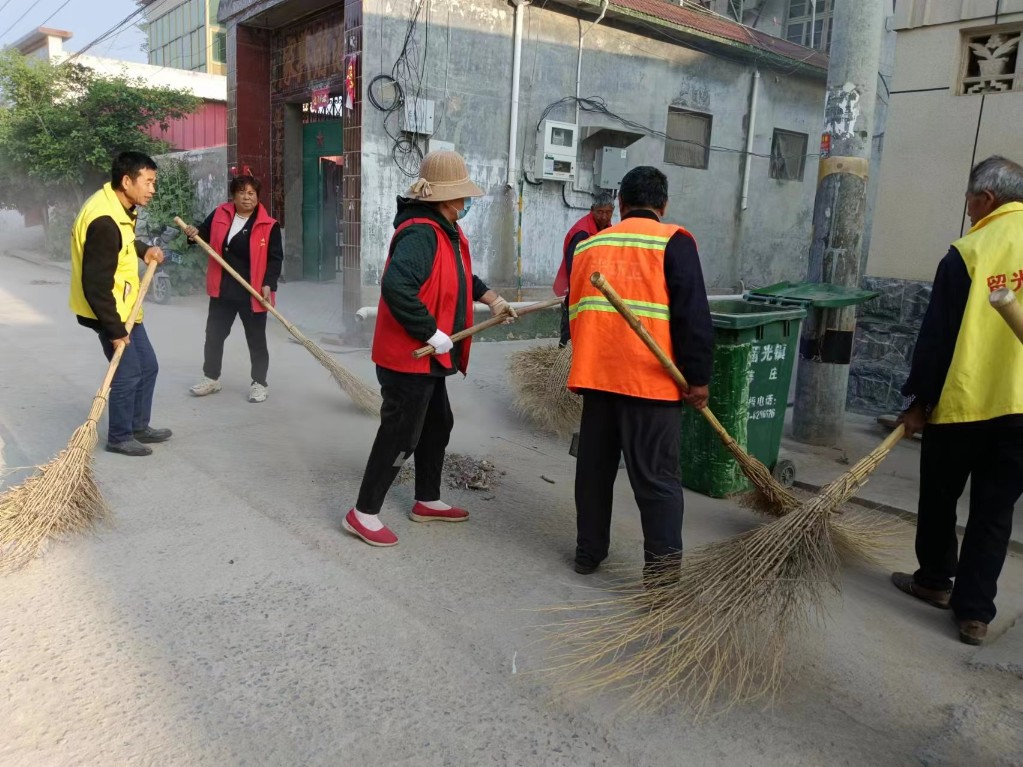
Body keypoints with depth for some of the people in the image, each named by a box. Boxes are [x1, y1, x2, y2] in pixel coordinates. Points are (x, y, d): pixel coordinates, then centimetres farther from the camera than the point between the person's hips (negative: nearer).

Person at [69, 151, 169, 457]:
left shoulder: (118, 205, 3)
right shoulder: (104, 221, -28)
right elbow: (95, 285, -28)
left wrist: (144, 249, 7)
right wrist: (115, 329, -23)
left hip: (125, 307, 10)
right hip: (108, 311, -10)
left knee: (147, 366, 15)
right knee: (128, 372, -1)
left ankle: (139, 426, 30)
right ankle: (119, 437, 16)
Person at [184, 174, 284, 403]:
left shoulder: (269, 226, -8)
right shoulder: (220, 215, 2)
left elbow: (275, 258, -8)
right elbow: (206, 233, 18)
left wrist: (268, 284, -19)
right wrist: (195, 233, -5)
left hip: (252, 293, -4)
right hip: (222, 290, 4)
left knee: (256, 340, 6)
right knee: (214, 335, 13)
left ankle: (258, 383, 18)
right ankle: (211, 378, 29)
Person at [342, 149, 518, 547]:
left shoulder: (446, 229, 10)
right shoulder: (421, 233, -23)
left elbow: (460, 274, 29)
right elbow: (395, 286, -38)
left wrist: (491, 299, 21)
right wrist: (432, 332, -30)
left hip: (427, 357, 11)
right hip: (409, 357, -11)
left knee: (437, 426, 20)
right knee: (400, 435, -2)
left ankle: (427, 501, 36)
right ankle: (363, 513, 12)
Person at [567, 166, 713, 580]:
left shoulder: (588, 245, 15)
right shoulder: (672, 241, -2)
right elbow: (692, 315, -10)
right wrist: (698, 377, -5)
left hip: (594, 374, 5)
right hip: (651, 379, -5)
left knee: (594, 468, 15)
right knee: (657, 477, 0)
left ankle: (588, 551, 26)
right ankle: (662, 569, 0)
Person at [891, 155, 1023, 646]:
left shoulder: (967, 252, -10)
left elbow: (937, 335, -9)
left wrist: (919, 401, 0)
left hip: (962, 402, -4)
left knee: (939, 497, 16)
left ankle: (935, 580, 32)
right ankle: (974, 613, 13)